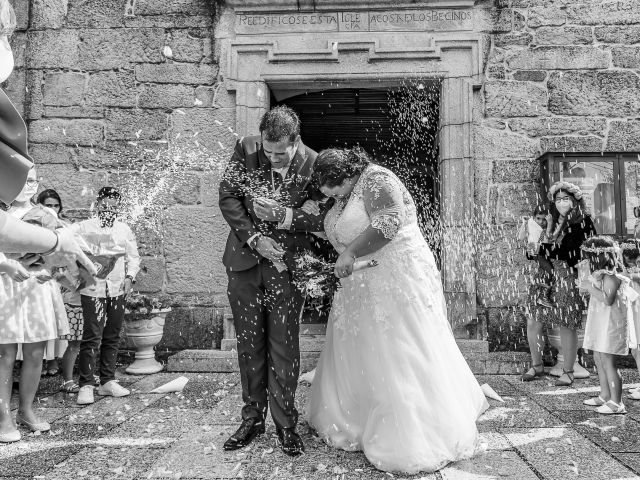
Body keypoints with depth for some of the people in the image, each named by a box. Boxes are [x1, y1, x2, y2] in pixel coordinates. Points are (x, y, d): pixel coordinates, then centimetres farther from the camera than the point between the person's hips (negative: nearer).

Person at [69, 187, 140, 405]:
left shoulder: (124, 229, 11)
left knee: (112, 337, 9)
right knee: (92, 337, -7)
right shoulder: (84, 227, 1)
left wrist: (130, 277, 1)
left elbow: (133, 257, 14)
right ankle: (85, 385, 2)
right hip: (92, 289, -4)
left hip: (117, 290, 4)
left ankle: (107, 381, 20)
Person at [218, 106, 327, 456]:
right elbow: (227, 197, -3)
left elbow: (322, 218, -8)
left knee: (284, 345, 3)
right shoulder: (246, 150, -6)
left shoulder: (314, 164, -12)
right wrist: (254, 238, -13)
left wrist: (282, 215, -21)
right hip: (244, 259, 3)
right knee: (249, 344, 11)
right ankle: (252, 419, 26)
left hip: (287, 264, -2)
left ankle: (285, 424, 19)